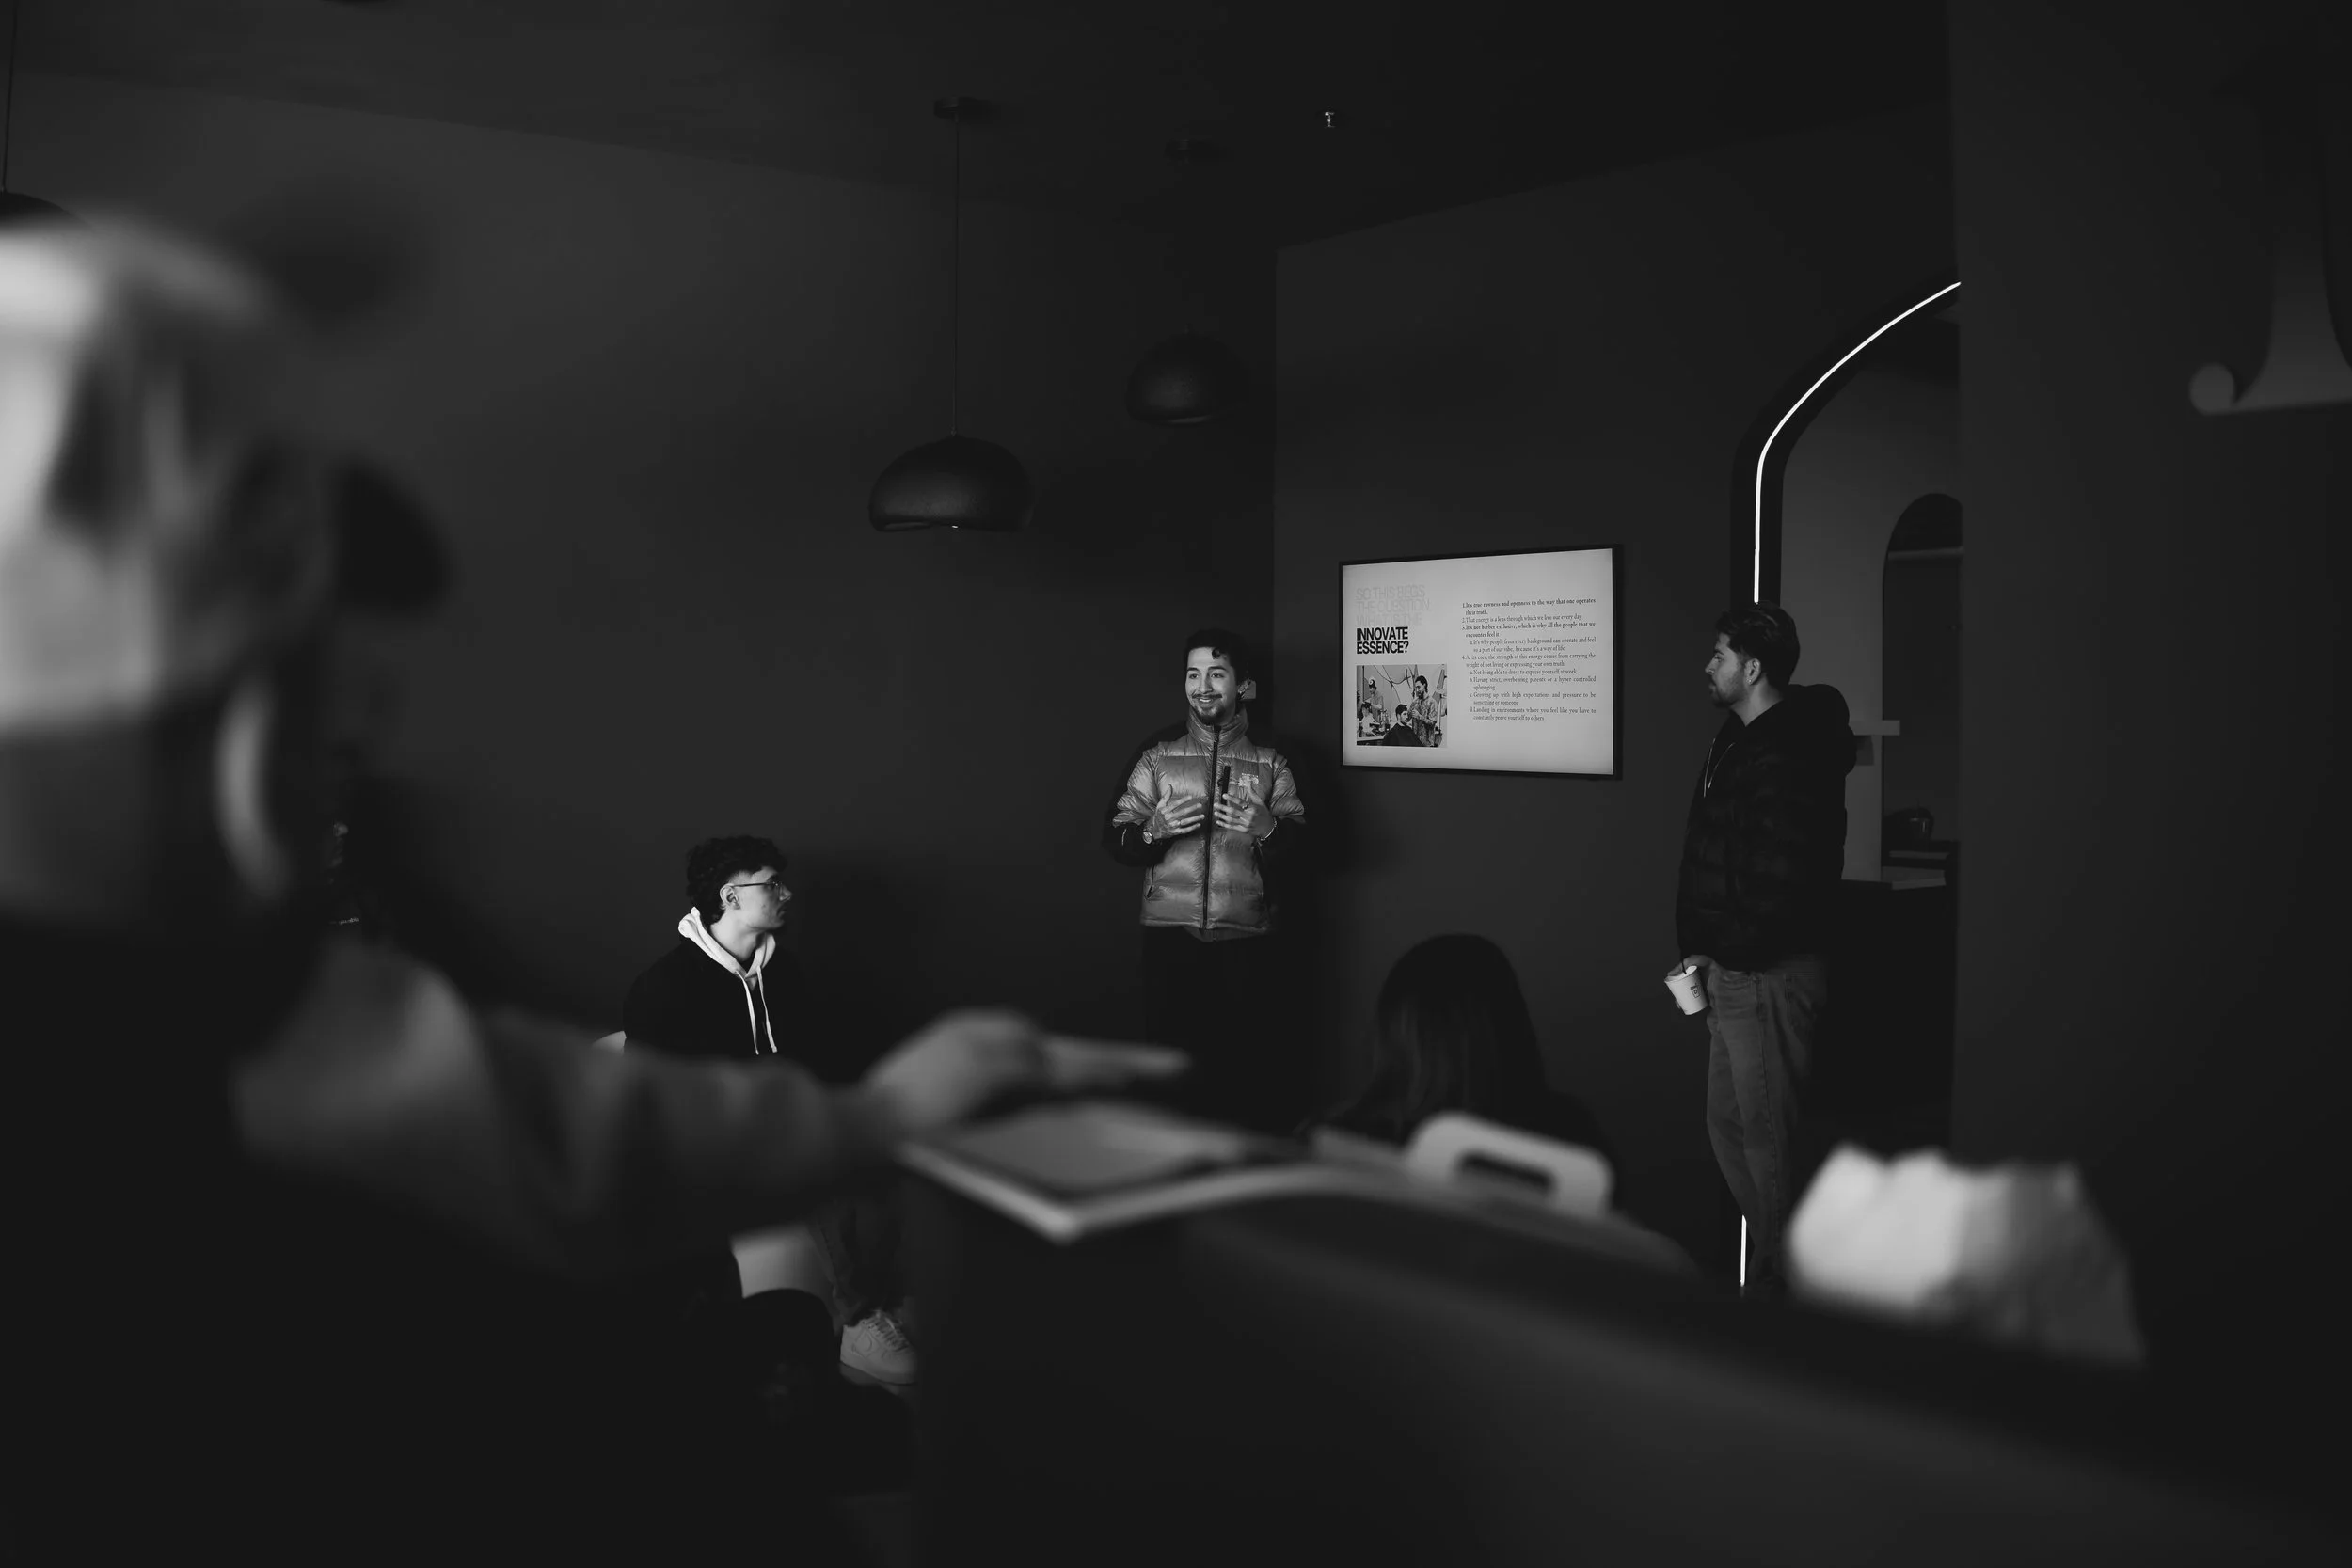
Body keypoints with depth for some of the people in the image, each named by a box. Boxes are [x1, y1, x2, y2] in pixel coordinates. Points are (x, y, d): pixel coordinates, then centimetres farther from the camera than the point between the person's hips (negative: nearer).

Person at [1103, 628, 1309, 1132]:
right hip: (1171, 937, 1)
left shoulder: (1271, 760, 5)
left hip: (1247, 938, -1)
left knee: (1252, 1062, -2)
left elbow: (1299, 842, -2)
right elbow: (1114, 836, 5)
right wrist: (1152, 829, -14)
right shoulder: (1158, 754, 8)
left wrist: (1267, 830, -22)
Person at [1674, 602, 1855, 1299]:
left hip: (1769, 977, -11)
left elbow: (1781, 884, -25)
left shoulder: (1786, 760, -19)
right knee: (1729, 1128, 18)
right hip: (1736, 975, 11)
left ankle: (1783, 1286, 10)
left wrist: (1724, 953, -13)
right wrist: (1711, 955, 9)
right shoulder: (1742, 740, 13)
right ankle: (1774, 1270, 30)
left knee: (1766, 1138, -2)